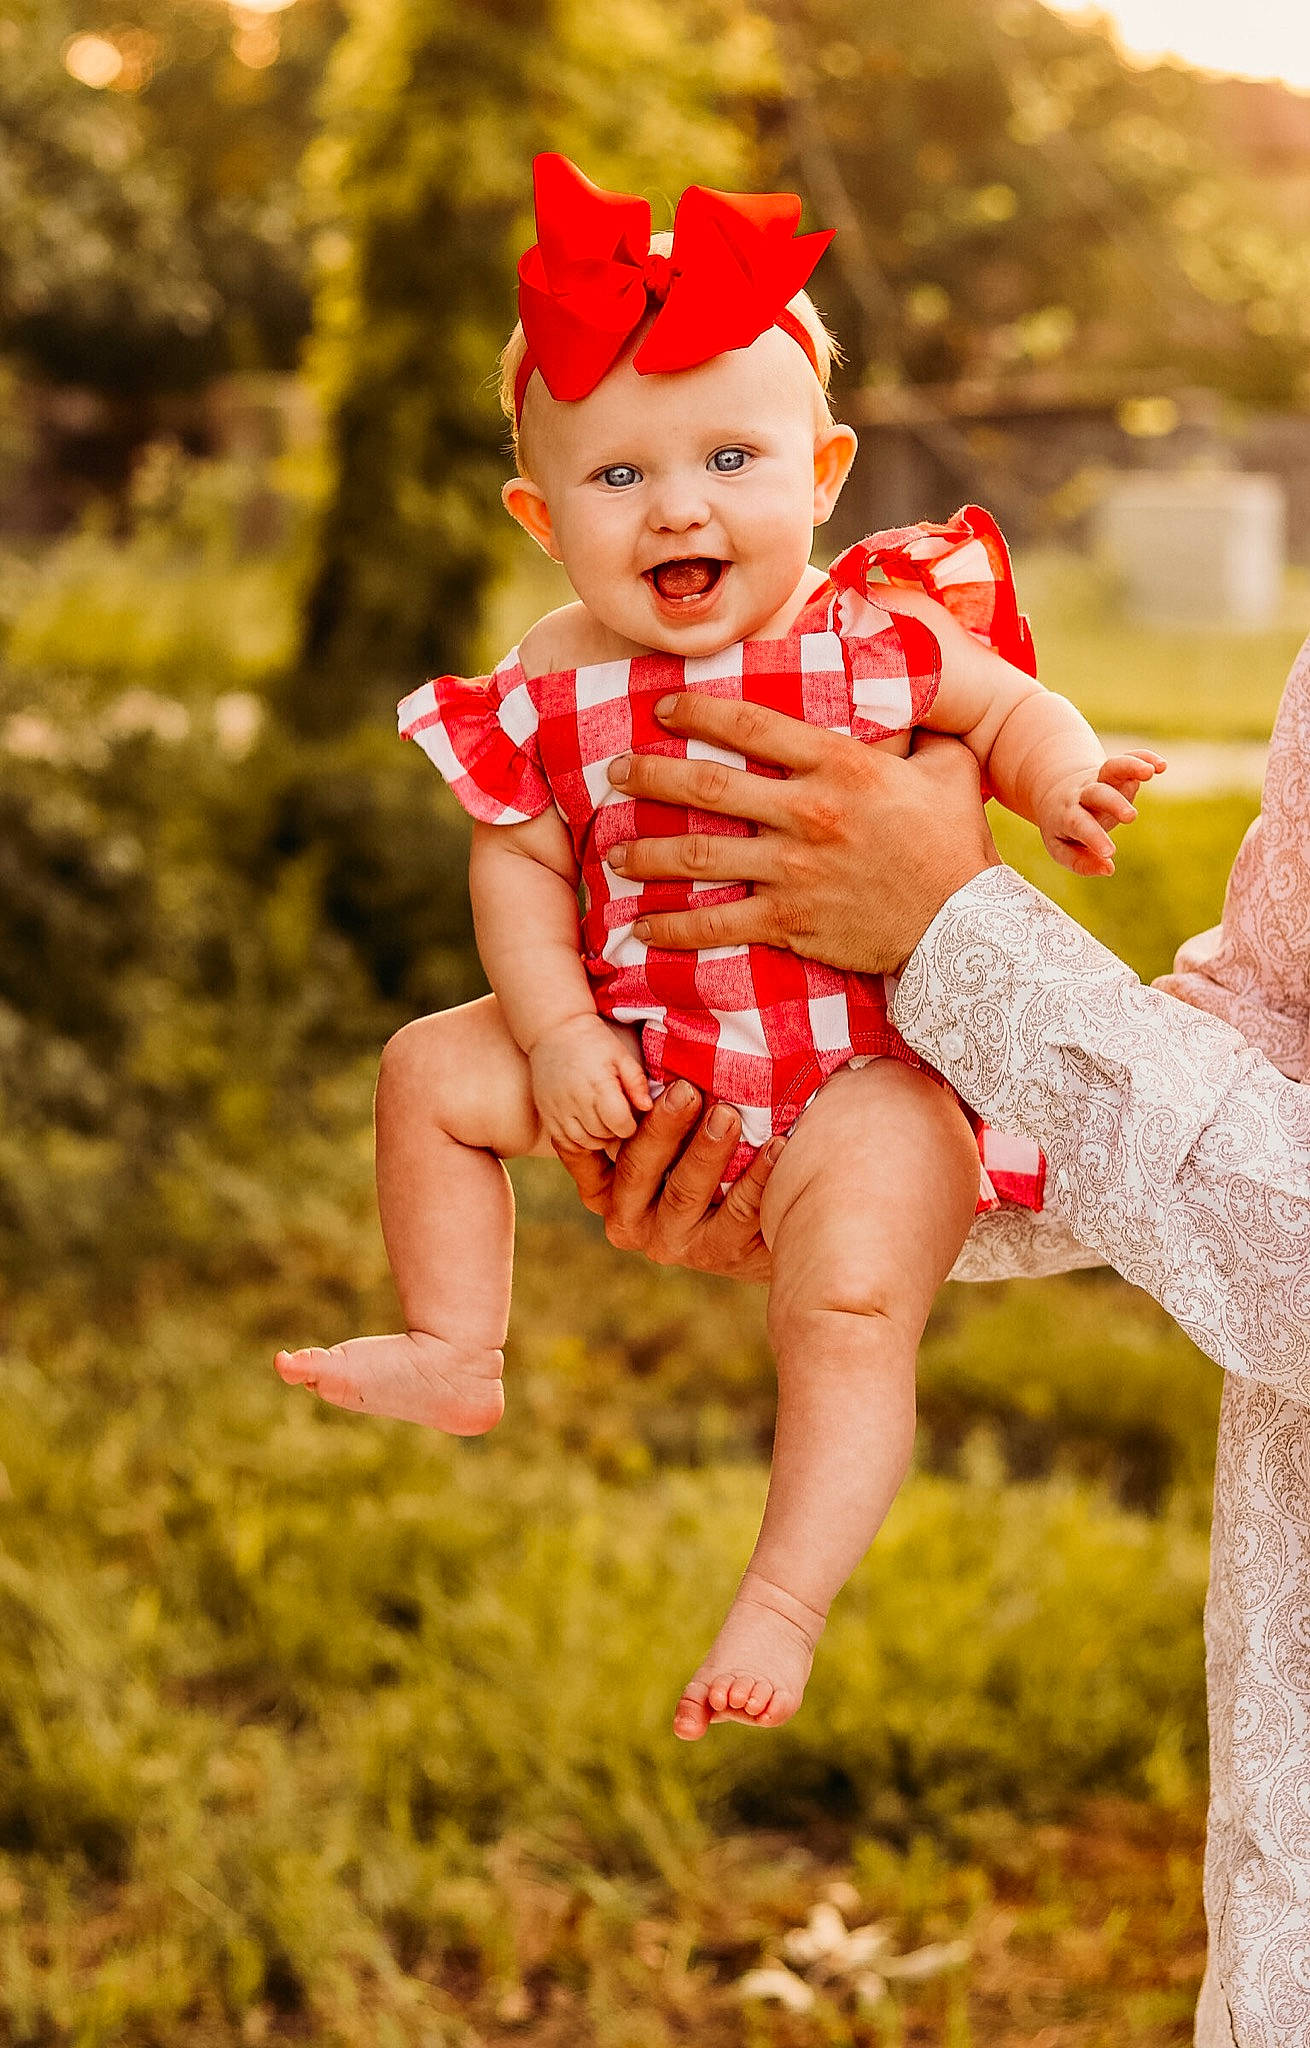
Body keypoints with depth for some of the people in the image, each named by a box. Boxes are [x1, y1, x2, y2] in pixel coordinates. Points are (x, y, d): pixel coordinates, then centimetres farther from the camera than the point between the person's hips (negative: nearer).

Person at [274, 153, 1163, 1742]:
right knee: (438, 1075, 6)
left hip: (867, 1064, -5)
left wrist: (1064, 778, -23)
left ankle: (784, 1601, -10)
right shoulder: (552, 691, -4)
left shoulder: (882, 636, -12)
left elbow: (1014, 712, 0)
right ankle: (457, 1358, 22)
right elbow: (519, 863, 2)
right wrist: (557, 1031, -10)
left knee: (850, 1308, -24)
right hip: (647, 1056, 5)